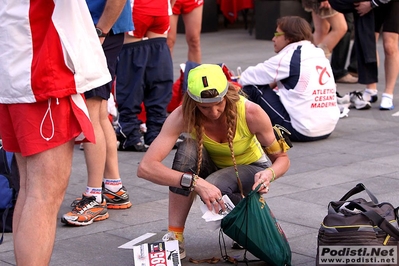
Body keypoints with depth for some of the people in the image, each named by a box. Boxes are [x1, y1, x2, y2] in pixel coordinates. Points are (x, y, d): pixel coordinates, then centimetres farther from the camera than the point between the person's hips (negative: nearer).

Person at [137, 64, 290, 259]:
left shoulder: (251, 113, -30)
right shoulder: (183, 116, -29)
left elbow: (282, 158, -15)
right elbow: (145, 167, -39)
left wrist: (270, 173, -39)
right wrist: (194, 182, -51)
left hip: (250, 169, -1)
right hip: (212, 167, 1)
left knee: (215, 186, -36)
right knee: (188, 149, -33)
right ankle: (175, 237, -24)